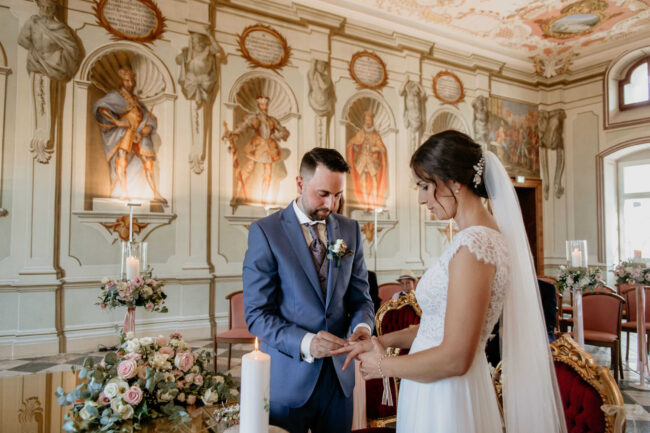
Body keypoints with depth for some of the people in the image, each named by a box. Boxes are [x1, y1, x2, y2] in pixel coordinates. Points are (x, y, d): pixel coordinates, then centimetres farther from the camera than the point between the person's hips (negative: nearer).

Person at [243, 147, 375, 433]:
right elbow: (257, 315, -12)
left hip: (339, 375, 4)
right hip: (288, 378, -4)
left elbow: (360, 296, 7)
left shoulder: (350, 230, 4)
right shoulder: (265, 231, -10)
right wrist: (305, 343, -26)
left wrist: (362, 326, -14)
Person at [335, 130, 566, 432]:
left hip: (445, 405, -8)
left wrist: (383, 366, -12)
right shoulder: (484, 236, 6)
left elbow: (454, 359, -25)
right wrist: (387, 340, 3)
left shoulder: (474, 244, -23)